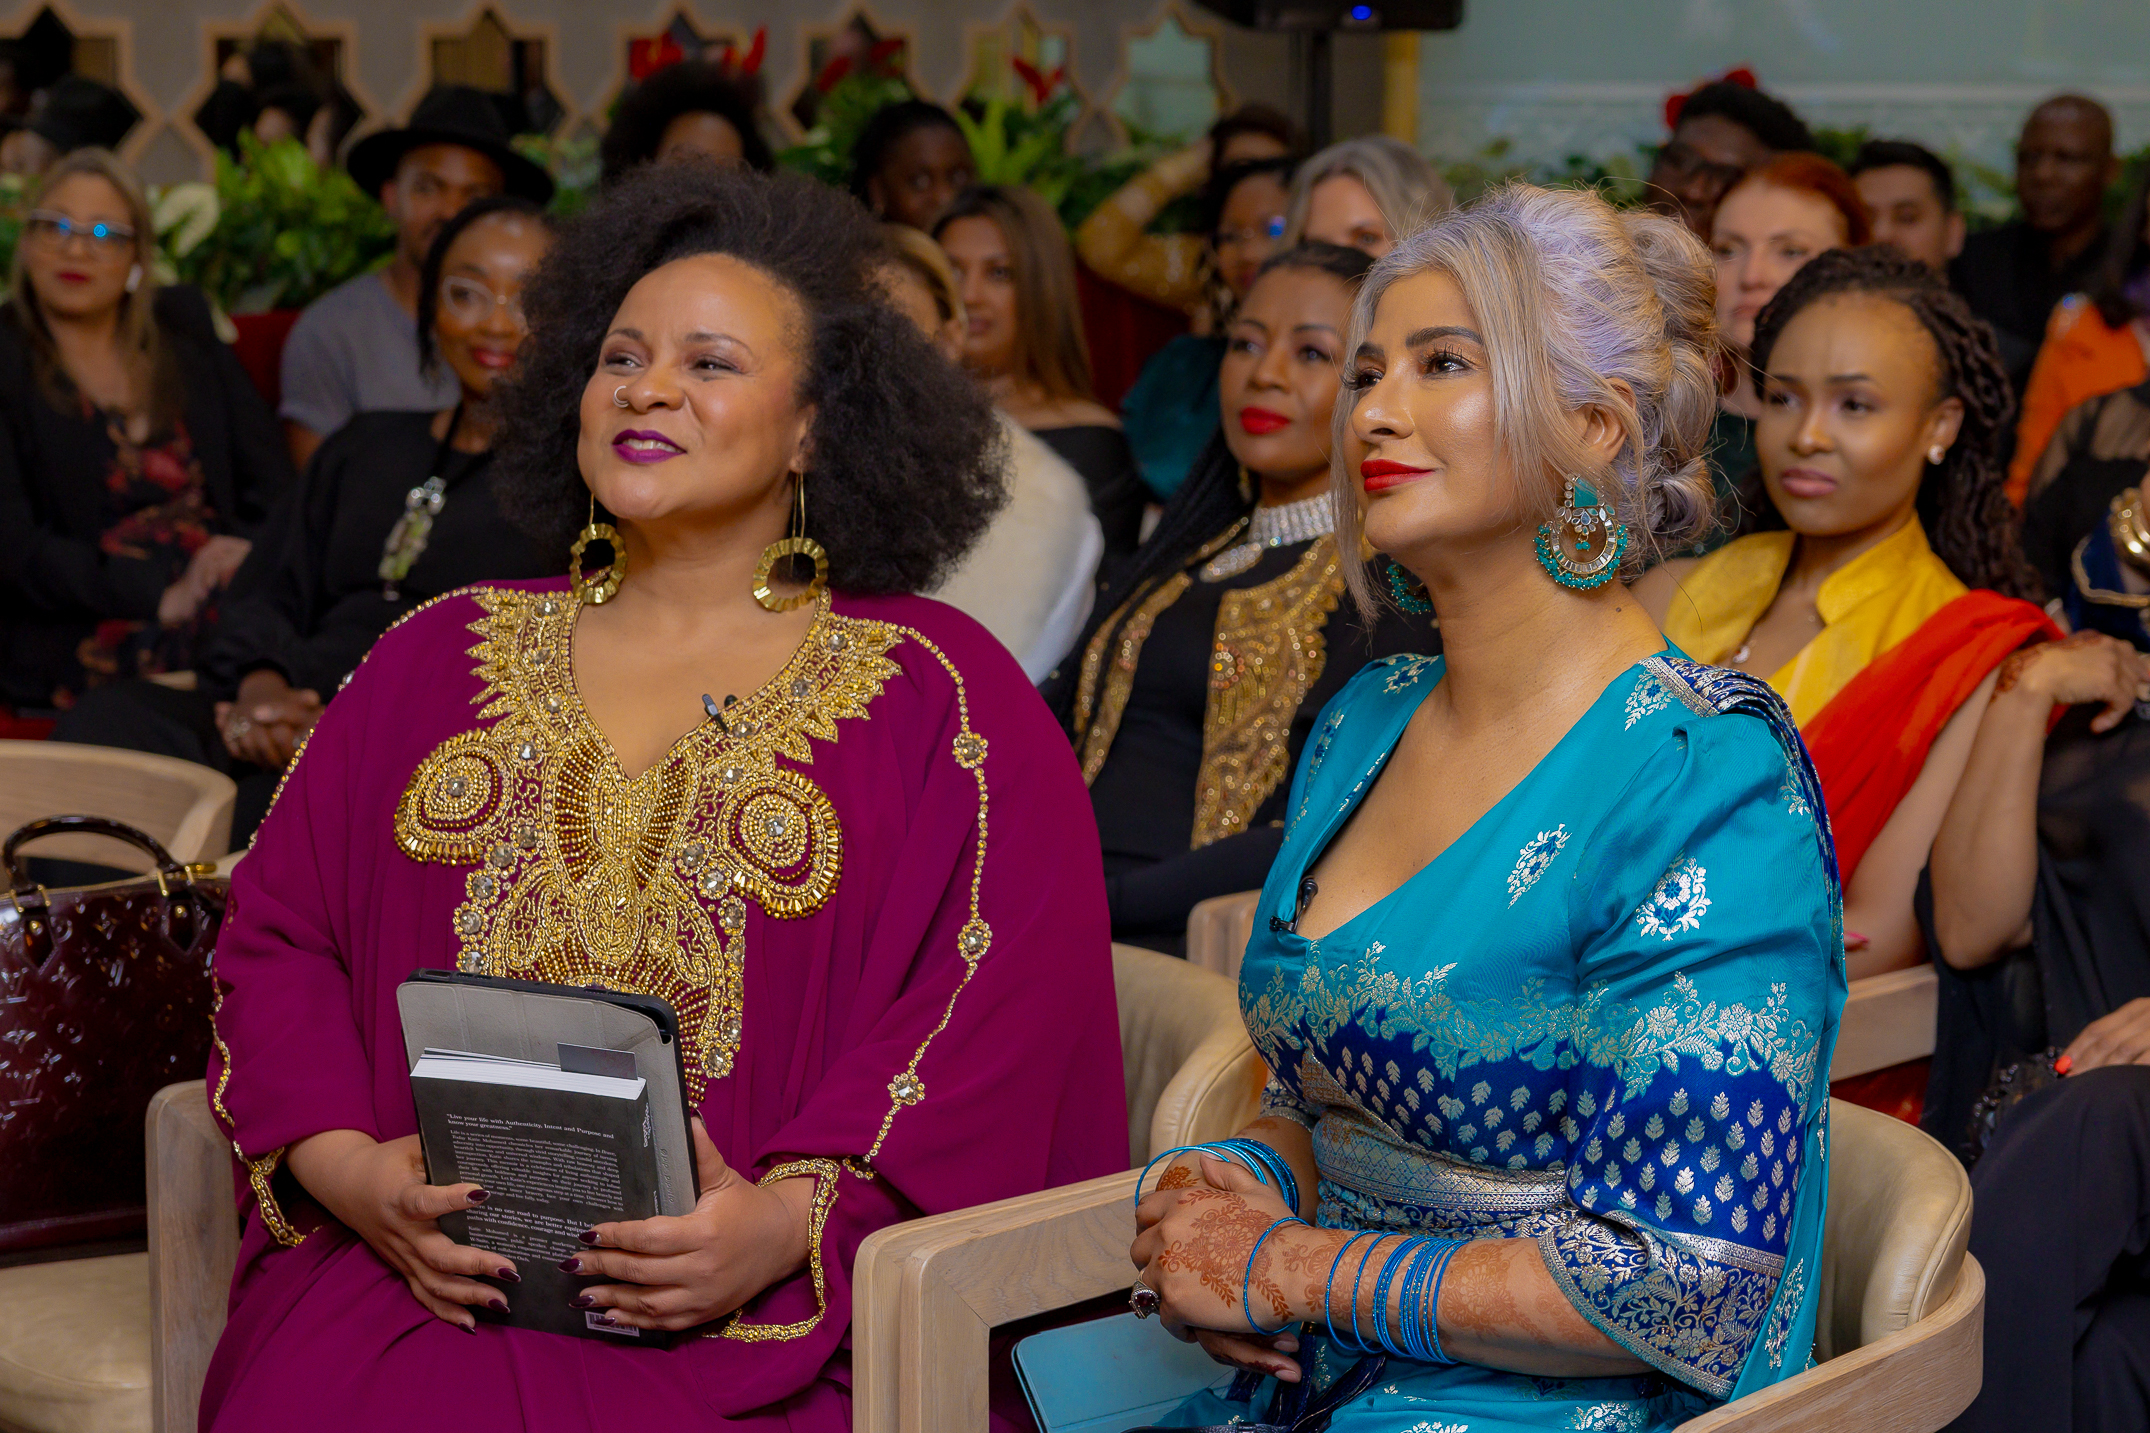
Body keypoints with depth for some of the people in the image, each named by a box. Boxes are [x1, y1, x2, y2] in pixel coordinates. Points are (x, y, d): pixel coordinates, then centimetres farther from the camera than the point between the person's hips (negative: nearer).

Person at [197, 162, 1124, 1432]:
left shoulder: (939, 697, 6)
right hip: (428, 1268, 3)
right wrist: (347, 1167, -4)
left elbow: (1005, 1016, -3)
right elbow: (277, 938, 14)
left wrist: (792, 1220, -17)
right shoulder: (440, 660, 18)